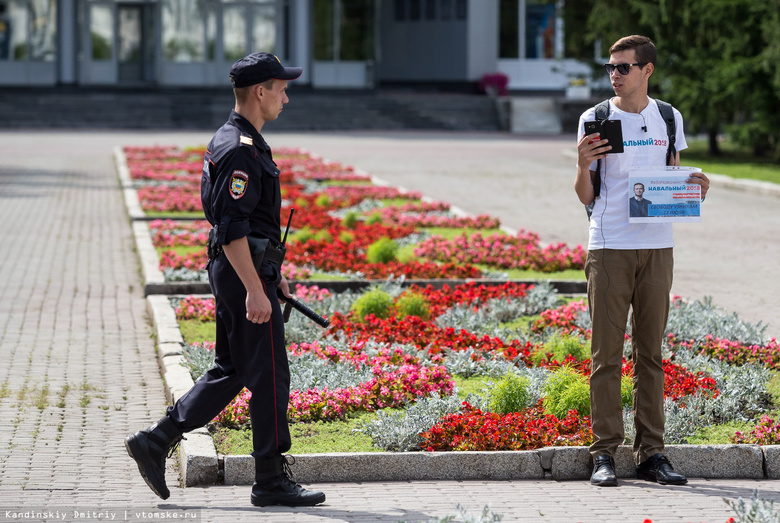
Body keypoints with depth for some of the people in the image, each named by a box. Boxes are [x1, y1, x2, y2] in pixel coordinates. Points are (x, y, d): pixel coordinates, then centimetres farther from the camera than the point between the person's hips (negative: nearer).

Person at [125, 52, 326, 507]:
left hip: (235, 270, 10)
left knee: (231, 371, 14)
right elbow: (231, 227, -23)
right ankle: (272, 480, 3)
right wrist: (255, 290, -25)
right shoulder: (241, 149, -17)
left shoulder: (233, 141, 16)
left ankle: (156, 441, 13)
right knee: (270, 375, -3)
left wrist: (273, 273, 26)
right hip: (245, 272, -10)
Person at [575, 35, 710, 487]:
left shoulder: (669, 119, 10)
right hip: (610, 249, -3)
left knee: (651, 353, 6)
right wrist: (583, 167, -17)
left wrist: (694, 185, -2)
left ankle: (651, 453, 9)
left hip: (657, 248, 3)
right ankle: (605, 454, -1)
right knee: (607, 354, -3)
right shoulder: (595, 120, 2)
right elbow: (586, 197, 3)